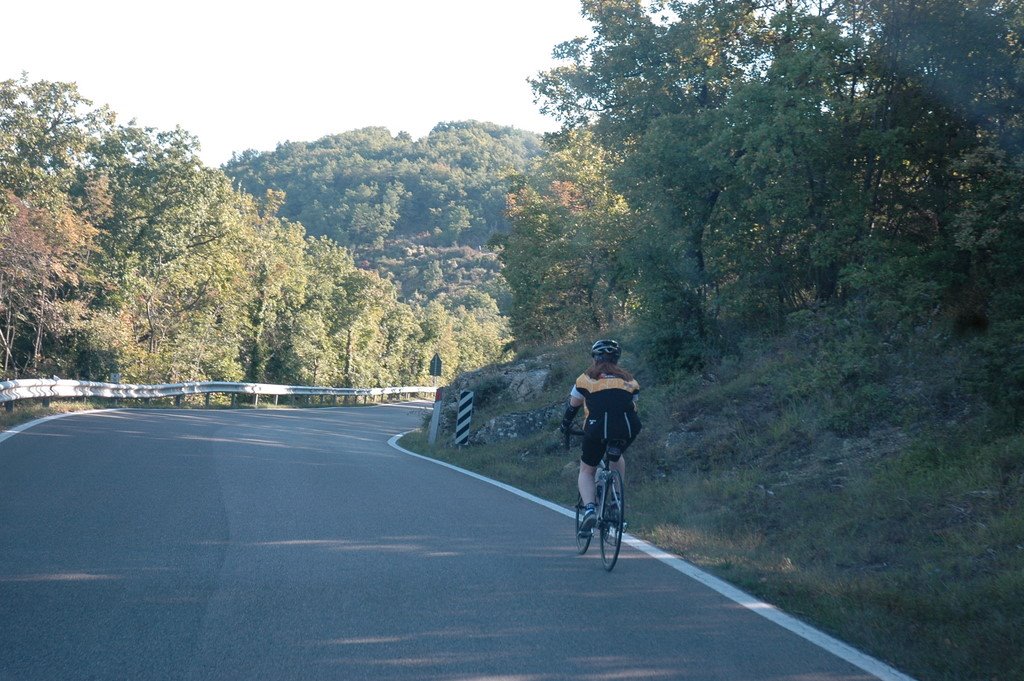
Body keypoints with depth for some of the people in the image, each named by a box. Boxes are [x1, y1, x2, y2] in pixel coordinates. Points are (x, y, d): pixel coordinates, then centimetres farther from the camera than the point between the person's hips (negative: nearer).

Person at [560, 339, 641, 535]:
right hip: (627, 428, 2)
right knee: (617, 457, 34)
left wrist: (565, 427, 45)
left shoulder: (587, 378, 19)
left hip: (597, 427, -2)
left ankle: (589, 509, -7)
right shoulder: (628, 379, 24)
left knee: (586, 471, 16)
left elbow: (572, 407, 28)